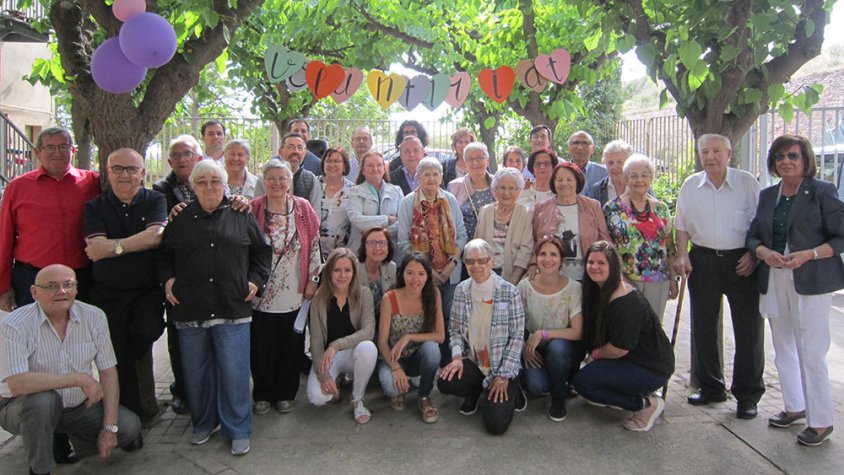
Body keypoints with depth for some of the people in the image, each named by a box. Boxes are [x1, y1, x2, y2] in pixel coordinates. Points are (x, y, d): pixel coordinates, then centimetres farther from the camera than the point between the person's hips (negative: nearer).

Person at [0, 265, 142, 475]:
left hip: (80, 405, 4)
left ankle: (78, 441, 18)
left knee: (129, 426, -14)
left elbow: (108, 371, -5)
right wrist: (80, 379, -30)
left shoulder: (94, 317, -8)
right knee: (43, 399, -36)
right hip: (24, 409, -4)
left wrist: (109, 428, -11)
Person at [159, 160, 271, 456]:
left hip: (232, 309, -2)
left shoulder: (241, 217, 7)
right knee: (196, 372, 11)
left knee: (233, 372, -1)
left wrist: (255, 280, 3)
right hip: (190, 309, 2)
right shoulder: (180, 219, 10)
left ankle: (238, 430, 14)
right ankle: (203, 424, 31)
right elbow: (164, 256, 19)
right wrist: (167, 279, 3)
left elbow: (262, 252, 14)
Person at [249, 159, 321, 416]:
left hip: (294, 293, 0)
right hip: (261, 292, 0)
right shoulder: (253, 209, -1)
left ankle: (285, 394, 24)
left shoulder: (303, 208, -1)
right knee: (262, 346, 8)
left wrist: (312, 279, -1)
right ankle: (262, 395, 24)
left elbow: (314, 245, 2)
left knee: (291, 346, 8)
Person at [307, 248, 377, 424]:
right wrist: (323, 374, -20)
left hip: (354, 352, 0)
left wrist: (336, 345, -35)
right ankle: (339, 379, 13)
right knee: (317, 397, -26)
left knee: (368, 347, -36)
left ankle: (357, 400, -10)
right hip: (327, 355, 1)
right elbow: (316, 339, -8)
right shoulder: (319, 298, -6)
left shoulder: (363, 294, -9)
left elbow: (368, 331, -22)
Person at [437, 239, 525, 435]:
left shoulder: (509, 292, -11)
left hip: (502, 366, -3)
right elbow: (455, 329, 6)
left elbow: (517, 336, -10)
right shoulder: (461, 290, 0)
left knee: (496, 424, -16)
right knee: (445, 382, -26)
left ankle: (511, 392, 17)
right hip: (473, 362, 4)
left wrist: (504, 375, -14)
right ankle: (475, 391, 9)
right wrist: (457, 356, -13)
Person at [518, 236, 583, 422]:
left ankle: (559, 399, -7)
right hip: (535, 350, 1)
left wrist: (543, 334, -25)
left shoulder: (574, 288, -13)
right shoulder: (525, 286, -8)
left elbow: (578, 332, -16)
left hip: (565, 347, -1)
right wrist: (525, 347, -15)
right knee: (535, 386, -26)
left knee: (557, 347, -36)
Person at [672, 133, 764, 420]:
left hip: (741, 260, -2)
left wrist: (754, 254, -8)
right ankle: (710, 387, 23)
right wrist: (682, 256, 0)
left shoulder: (747, 183, -1)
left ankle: (747, 394, 13)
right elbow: (682, 226, 11)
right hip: (703, 260, 3)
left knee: (748, 328, 0)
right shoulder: (690, 186, 6)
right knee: (703, 327, 8)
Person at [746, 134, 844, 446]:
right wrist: (764, 252, -8)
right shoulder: (767, 195, 13)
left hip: (811, 283, -6)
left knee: (811, 353, -5)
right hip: (774, 283, 6)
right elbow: (753, 236, 13)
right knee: (783, 349, 13)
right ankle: (794, 407, 29)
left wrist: (808, 255, -19)